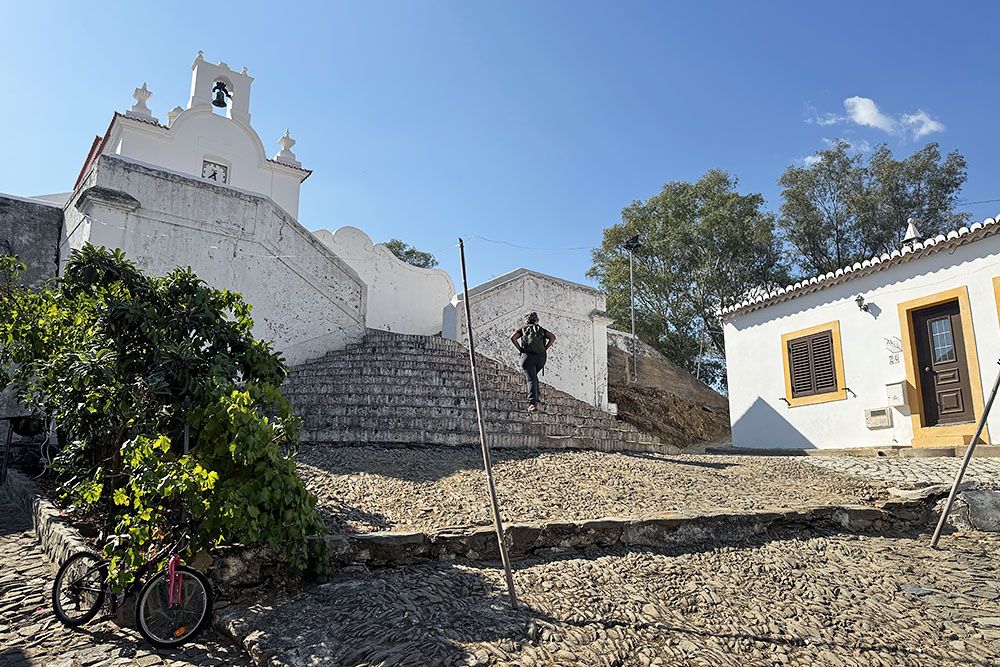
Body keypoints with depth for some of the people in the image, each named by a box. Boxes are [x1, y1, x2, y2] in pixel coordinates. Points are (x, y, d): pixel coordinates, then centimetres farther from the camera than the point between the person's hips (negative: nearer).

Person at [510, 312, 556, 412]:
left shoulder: (523, 329, 16)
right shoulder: (541, 330, 21)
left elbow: (512, 337, -3)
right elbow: (553, 337, 4)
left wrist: (520, 349, 1)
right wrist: (545, 349, 5)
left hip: (528, 356, -3)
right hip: (541, 357, 3)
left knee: (531, 379, -8)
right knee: (533, 376, 27)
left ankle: (533, 403, -22)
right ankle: (537, 396, 16)